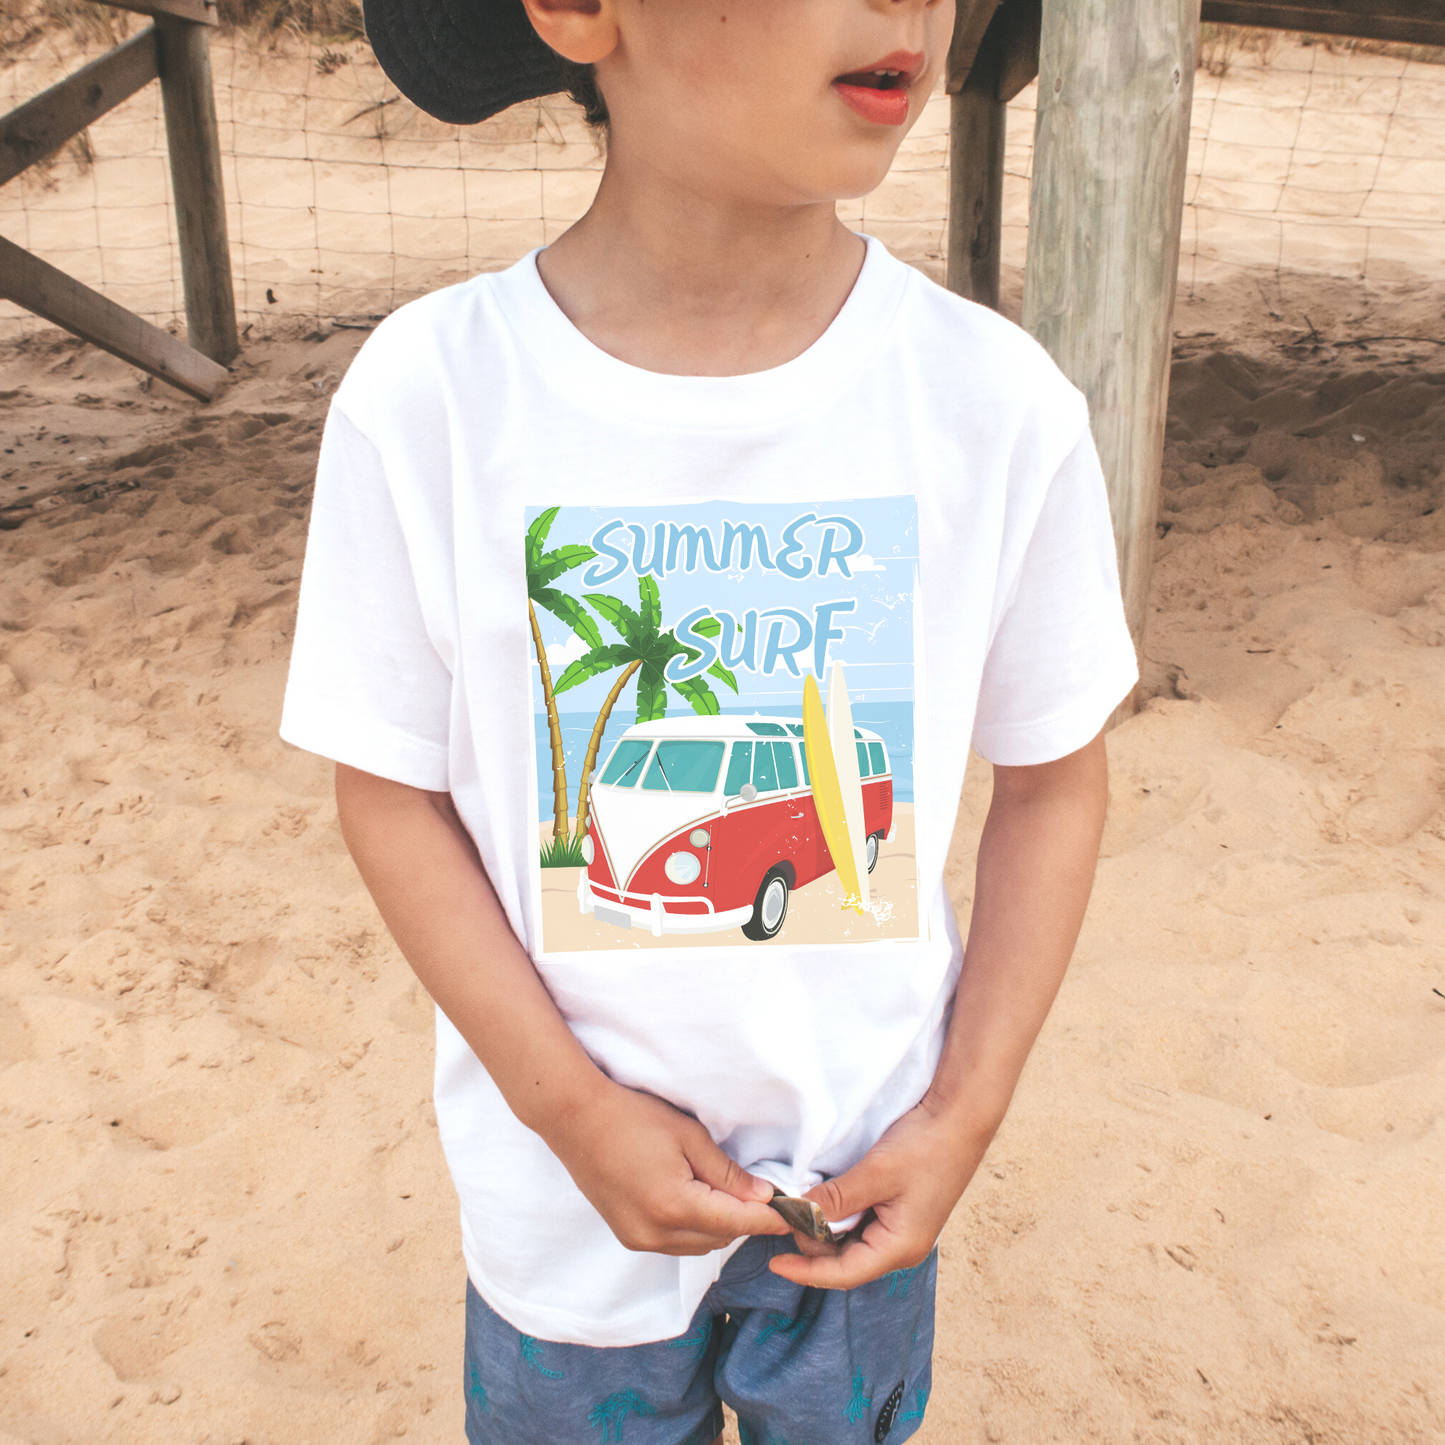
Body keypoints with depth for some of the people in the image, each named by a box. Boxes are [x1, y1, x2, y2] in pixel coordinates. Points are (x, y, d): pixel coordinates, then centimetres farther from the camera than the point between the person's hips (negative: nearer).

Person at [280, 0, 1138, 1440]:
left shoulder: (998, 404, -15)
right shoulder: (429, 400, -18)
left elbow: (1053, 778, -3)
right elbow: (391, 791, -8)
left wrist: (964, 1112, -8)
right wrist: (576, 1109, -14)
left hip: (869, 1177, 2)